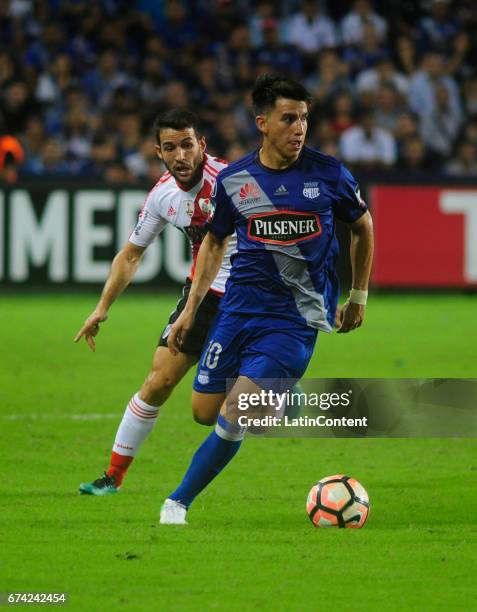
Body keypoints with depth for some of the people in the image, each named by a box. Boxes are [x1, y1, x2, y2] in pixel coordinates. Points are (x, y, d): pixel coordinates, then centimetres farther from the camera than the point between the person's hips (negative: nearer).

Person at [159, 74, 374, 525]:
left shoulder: (329, 175, -5)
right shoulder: (233, 180, -1)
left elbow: (362, 226, 13)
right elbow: (214, 243, 15)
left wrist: (358, 296, 17)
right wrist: (190, 312, 12)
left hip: (295, 319, -3)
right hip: (238, 308, 3)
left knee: (234, 416, -14)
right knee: (204, 410, 4)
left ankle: (179, 501, -1)